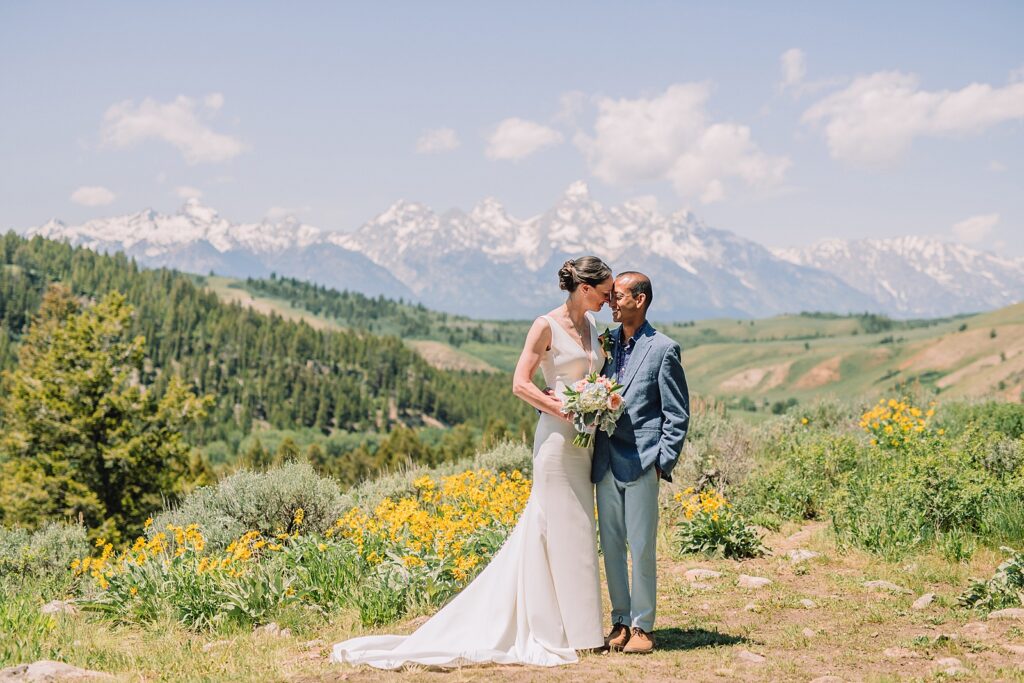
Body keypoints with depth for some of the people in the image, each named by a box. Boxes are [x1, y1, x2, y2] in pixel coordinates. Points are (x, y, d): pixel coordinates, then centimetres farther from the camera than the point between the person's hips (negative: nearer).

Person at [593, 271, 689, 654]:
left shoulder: (663, 349, -3)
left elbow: (677, 414, -2)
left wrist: (663, 462, -8)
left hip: (641, 462, -5)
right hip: (606, 462, 5)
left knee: (641, 548, 0)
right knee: (611, 547, 10)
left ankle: (642, 626, 11)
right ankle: (621, 621, 20)